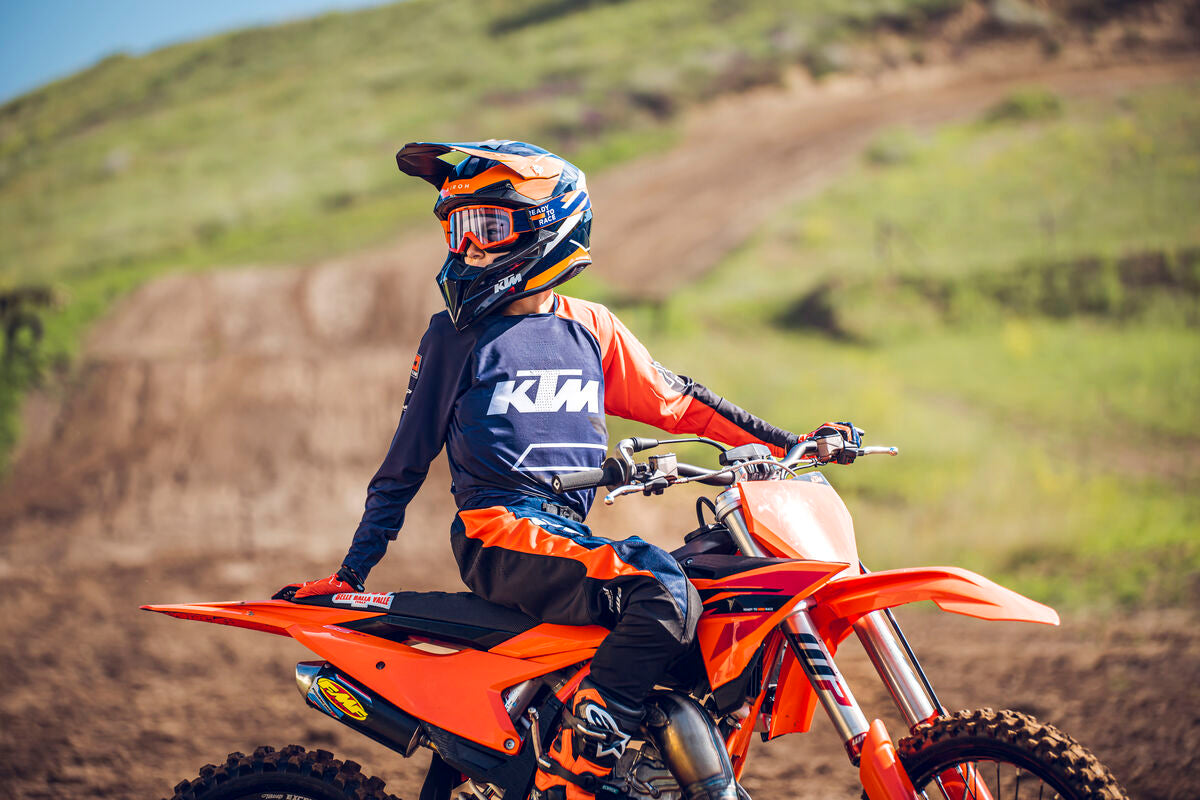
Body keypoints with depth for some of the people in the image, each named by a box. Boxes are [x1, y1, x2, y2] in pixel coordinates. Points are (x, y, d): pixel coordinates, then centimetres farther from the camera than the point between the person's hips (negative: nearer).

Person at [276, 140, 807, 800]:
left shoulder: (594, 330, 15)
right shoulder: (455, 337, 6)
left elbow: (675, 401, 22)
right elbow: (406, 459, 10)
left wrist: (785, 442, 17)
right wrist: (352, 572, 8)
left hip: (571, 533, 5)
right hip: (500, 535, -5)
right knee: (664, 594, -28)